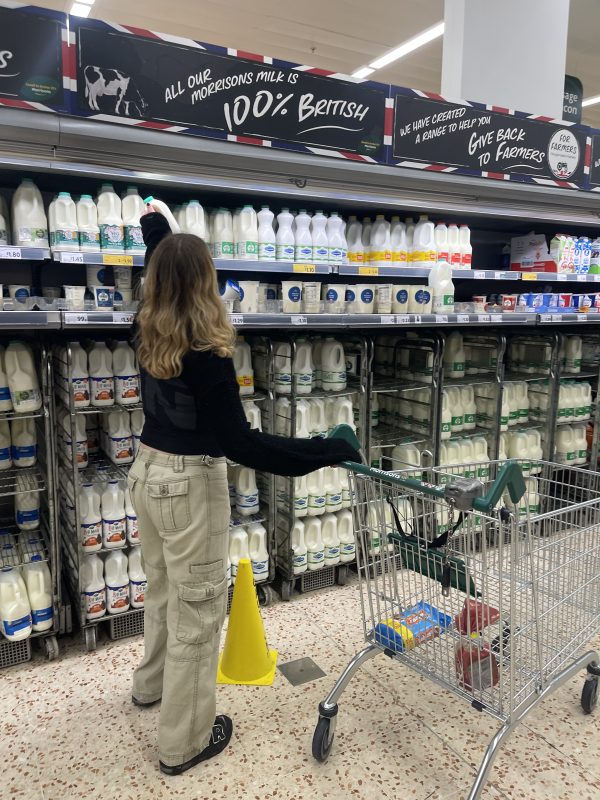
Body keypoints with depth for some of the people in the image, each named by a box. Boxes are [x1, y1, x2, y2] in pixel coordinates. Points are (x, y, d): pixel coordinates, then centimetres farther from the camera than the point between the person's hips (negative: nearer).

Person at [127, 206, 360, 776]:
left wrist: (157, 233, 39)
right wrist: (327, 451, -23)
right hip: (190, 484, -8)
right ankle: (183, 741, 24)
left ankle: (152, 683, 50)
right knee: (197, 608, 8)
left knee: (163, 588, 27)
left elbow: (159, 276, 20)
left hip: (147, 471, 8)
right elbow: (237, 443, -24)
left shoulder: (147, 332, -2)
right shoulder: (206, 354, -24)